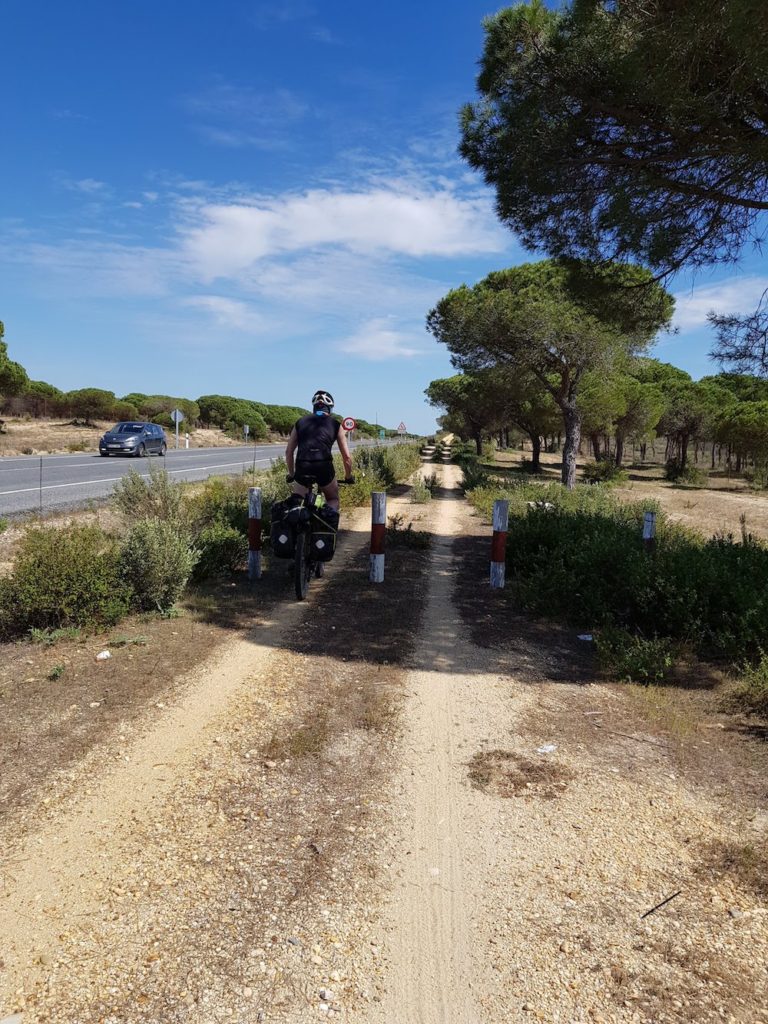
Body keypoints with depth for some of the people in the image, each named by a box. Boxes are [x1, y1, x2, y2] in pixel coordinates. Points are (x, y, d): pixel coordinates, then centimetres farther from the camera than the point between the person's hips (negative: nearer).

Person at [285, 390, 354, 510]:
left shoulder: (301, 422, 19)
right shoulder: (335, 424, 15)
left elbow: (289, 452, 19)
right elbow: (347, 457, 12)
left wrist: (291, 474, 32)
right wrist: (349, 477, 27)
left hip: (302, 468, 1)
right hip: (324, 468, -1)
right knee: (333, 500, 24)